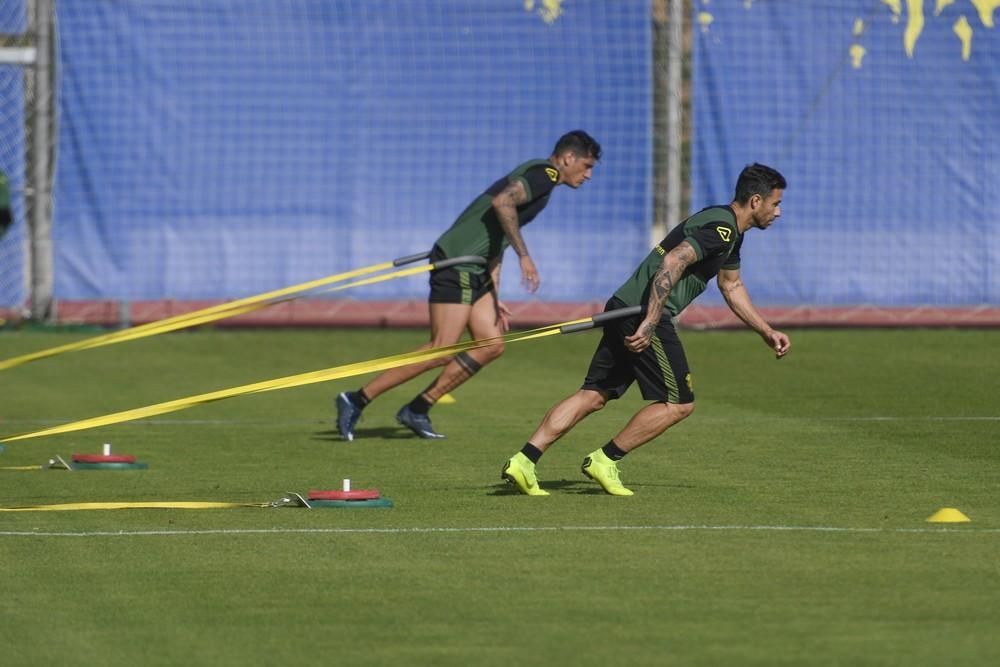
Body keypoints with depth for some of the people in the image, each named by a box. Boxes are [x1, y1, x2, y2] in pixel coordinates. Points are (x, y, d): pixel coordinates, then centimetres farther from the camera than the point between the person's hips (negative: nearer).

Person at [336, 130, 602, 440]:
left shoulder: (537, 176, 22)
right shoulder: (543, 174, -9)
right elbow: (502, 202, -27)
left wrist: (494, 297, 24)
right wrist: (524, 255, -24)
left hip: (474, 270, 10)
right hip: (457, 262, -10)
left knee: (492, 345, 6)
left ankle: (417, 411, 10)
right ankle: (356, 400, -6)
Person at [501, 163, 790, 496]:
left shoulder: (729, 231, 21)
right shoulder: (720, 229, -12)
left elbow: (731, 286, 35)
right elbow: (672, 263, -24)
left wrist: (767, 332, 36)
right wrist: (649, 324, -29)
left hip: (624, 308, 10)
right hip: (644, 314, -10)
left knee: (593, 395, 5)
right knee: (678, 403, -2)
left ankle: (523, 460, -4)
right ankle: (605, 461, 0)